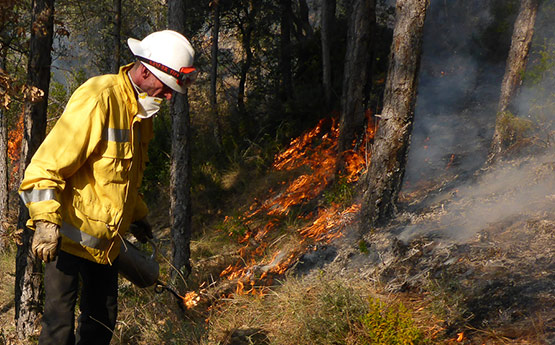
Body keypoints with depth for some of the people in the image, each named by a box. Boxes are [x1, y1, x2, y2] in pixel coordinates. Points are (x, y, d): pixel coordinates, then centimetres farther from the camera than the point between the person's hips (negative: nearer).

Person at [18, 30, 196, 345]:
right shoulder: (99, 100, -21)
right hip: (70, 234, -9)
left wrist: (138, 217, 29)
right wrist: (46, 221, -29)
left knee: (103, 320, 13)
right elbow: (47, 165, -23)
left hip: (106, 239, 9)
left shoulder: (142, 110, 9)